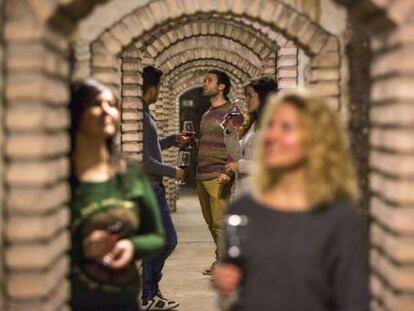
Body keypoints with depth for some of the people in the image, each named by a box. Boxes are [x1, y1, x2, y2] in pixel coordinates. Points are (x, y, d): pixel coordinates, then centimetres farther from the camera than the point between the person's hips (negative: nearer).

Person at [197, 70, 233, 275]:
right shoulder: (206, 115, 21)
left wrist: (228, 172, -21)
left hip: (218, 176, -8)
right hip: (201, 176, 8)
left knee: (220, 222, -9)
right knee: (210, 222, 11)